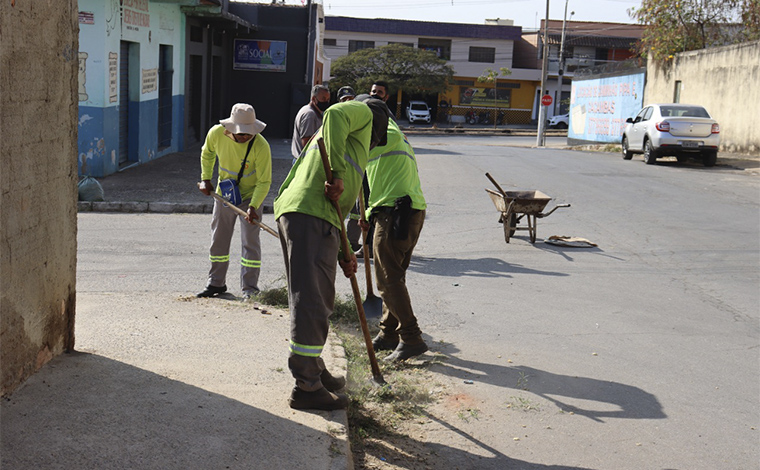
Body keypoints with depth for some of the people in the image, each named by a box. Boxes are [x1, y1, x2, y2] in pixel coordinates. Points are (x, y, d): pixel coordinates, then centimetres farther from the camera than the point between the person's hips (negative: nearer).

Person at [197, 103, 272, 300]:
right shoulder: (216, 133, -17)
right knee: (218, 239, 12)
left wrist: (253, 206, -32)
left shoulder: (261, 146, -28)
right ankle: (216, 283, 28)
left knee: (250, 241, -9)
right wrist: (206, 179, 0)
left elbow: (264, 181, -22)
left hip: (250, 195, -4)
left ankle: (249, 288, -1)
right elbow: (207, 154, 7)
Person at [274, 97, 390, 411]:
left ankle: (314, 369, 33)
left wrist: (343, 254, 23)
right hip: (312, 218, -10)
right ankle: (306, 387, -2)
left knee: (319, 301, 20)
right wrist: (338, 174, -18)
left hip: (291, 213, 10)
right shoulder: (363, 114, 12)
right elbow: (335, 114, -14)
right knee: (312, 304, -7)